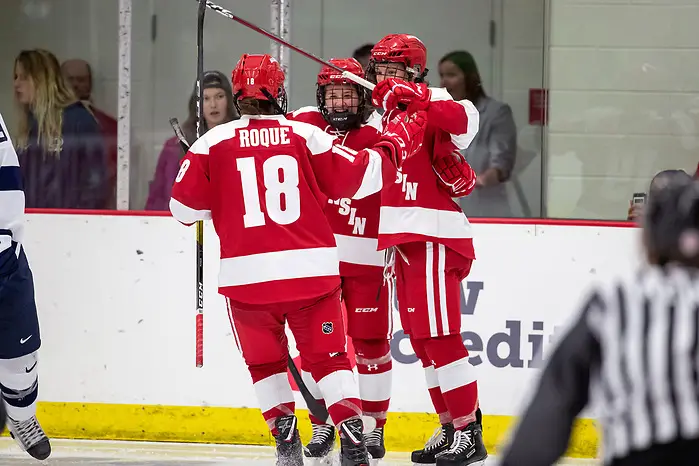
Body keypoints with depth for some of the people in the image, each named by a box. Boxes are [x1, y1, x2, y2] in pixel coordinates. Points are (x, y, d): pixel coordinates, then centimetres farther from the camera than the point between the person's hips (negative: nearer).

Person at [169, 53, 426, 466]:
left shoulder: (213, 143, 0)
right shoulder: (307, 136, 0)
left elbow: (184, 207, 1)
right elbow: (360, 176, 2)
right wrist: (398, 139, 17)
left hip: (246, 276, 0)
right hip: (311, 269, 0)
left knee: (265, 361, 18)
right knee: (328, 357, 7)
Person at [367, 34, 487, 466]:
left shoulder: (432, 106, -9)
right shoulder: (387, 116, 18)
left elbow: (464, 119, -33)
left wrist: (414, 97, -40)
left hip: (434, 237, -10)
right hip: (402, 240, 10)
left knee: (439, 336, -12)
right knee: (422, 340, 12)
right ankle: (450, 429, 19)